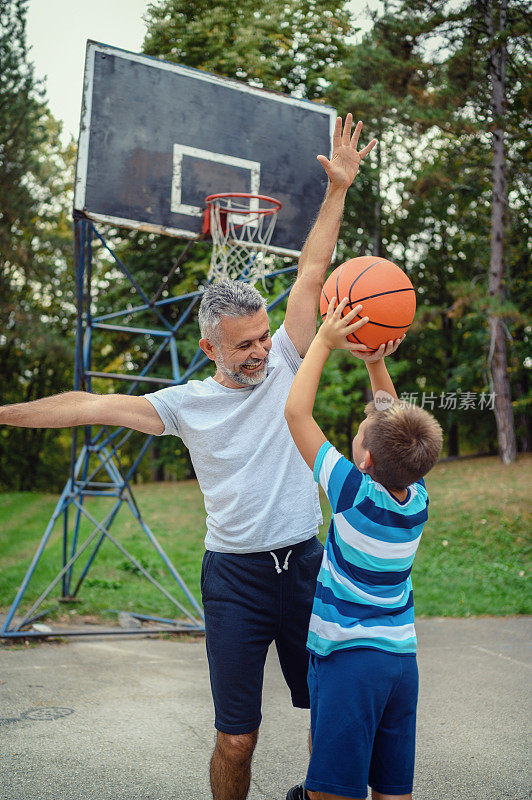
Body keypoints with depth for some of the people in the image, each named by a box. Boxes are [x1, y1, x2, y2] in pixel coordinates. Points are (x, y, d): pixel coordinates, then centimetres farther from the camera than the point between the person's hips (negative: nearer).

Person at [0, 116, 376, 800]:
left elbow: (311, 274, -1)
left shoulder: (283, 369, 2)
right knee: (235, 740, 2)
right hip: (235, 577, -2)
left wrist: (337, 188, -2)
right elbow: (92, 405, 3)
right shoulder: (187, 404, 0)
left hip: (305, 565, 2)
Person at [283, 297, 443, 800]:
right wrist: (375, 362, 9)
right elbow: (397, 427, 16)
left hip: (348, 660, -7)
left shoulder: (357, 494, -18)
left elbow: (296, 411, -14)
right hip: (402, 658, 7)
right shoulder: (417, 498, -2)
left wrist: (324, 340, -7)